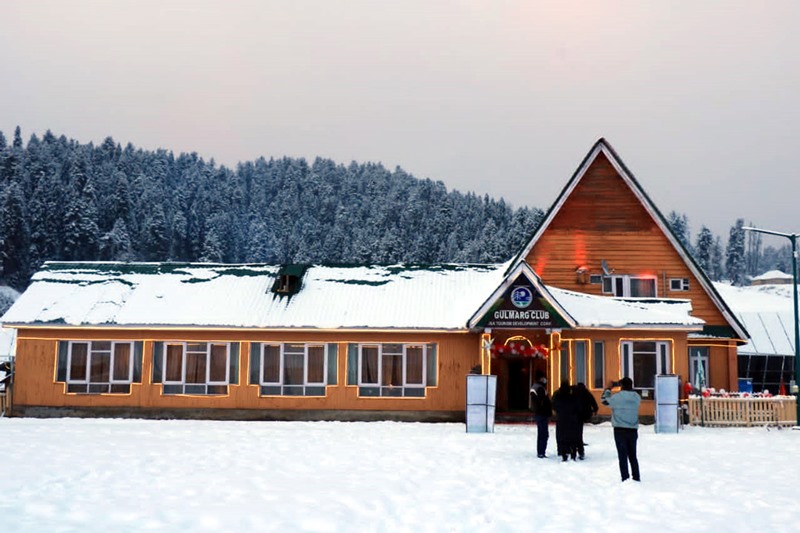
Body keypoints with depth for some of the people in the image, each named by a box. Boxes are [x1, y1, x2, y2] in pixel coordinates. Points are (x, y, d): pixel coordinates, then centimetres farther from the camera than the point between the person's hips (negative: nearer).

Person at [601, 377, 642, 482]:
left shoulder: (617, 397, -12)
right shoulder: (637, 397, 0)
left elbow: (604, 400, 3)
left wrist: (609, 388, 15)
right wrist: (629, 388, 19)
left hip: (620, 430, -4)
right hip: (633, 430, 4)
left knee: (623, 456, 0)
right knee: (633, 456, 16)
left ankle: (625, 479, -3)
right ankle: (636, 478, 20)